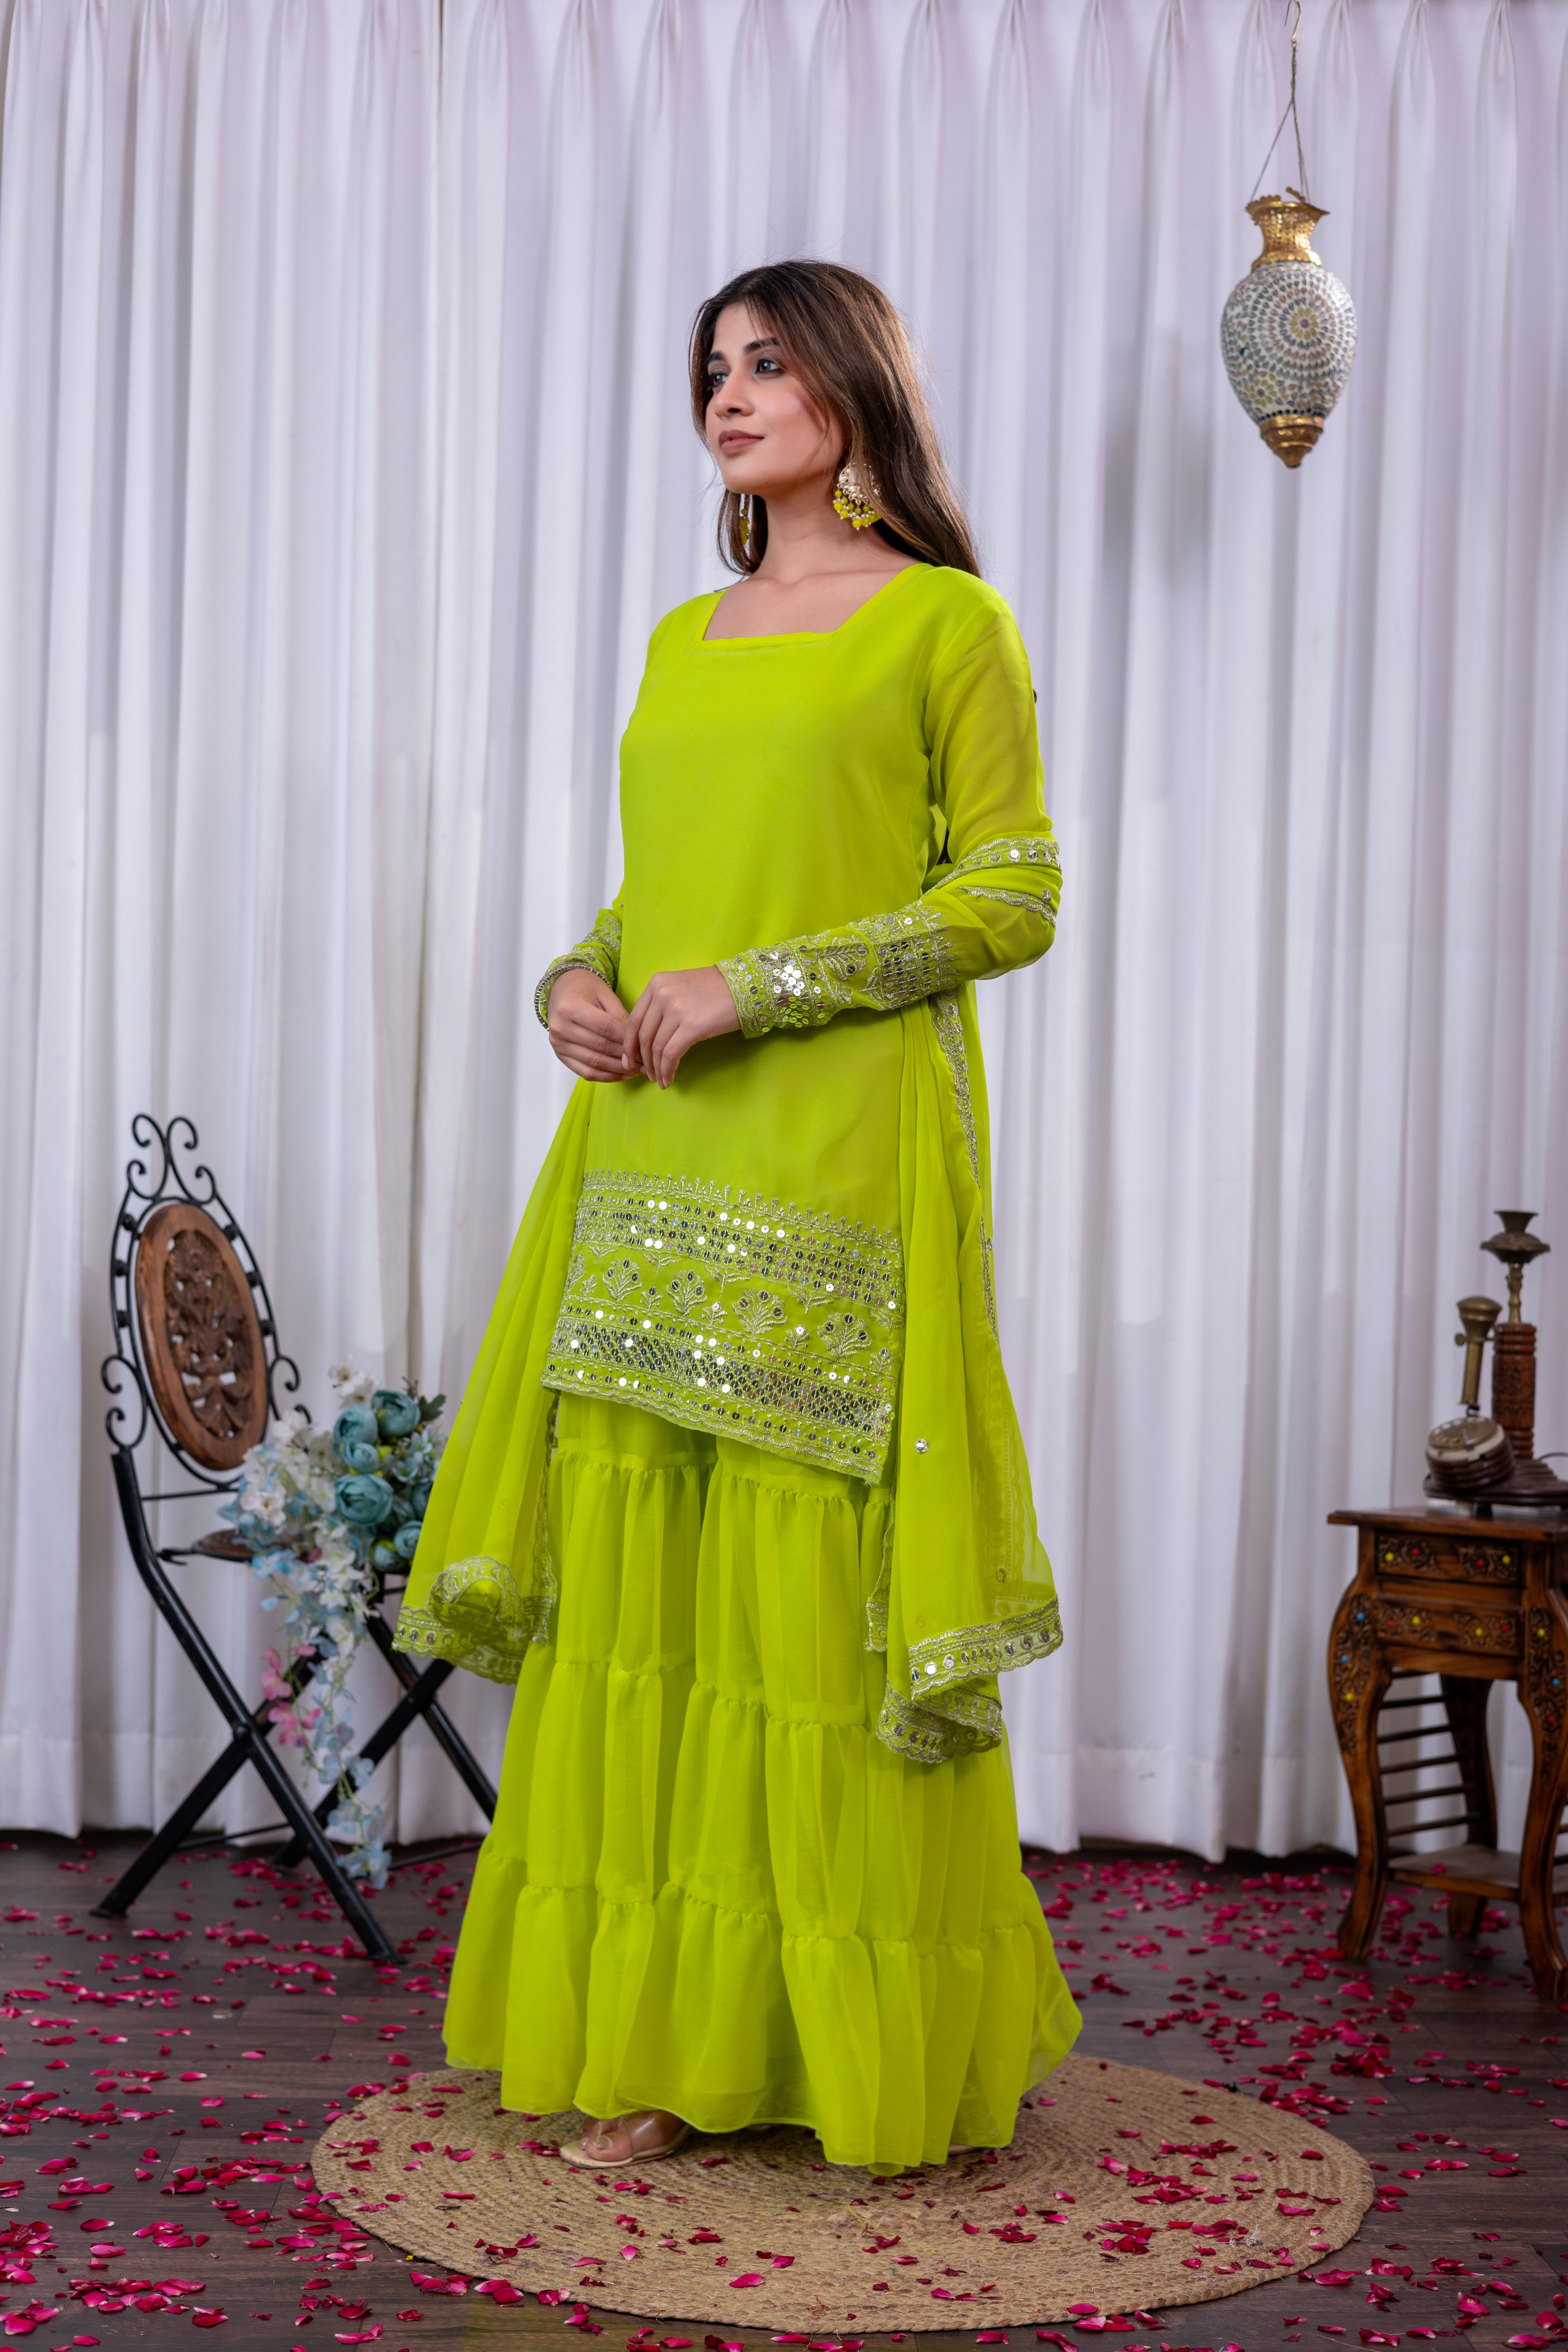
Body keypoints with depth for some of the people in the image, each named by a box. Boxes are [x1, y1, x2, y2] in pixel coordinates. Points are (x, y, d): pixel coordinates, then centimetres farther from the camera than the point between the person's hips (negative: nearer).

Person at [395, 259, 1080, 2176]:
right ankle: (657, 2045, 11)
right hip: (655, 1156, 6)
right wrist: (580, 981, 2)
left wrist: (755, 987, -12)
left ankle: (876, 2064, 10)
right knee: (643, 1575, 2)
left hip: (845, 1156, -6)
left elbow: (1013, 895, -5)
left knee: (823, 1580, -5)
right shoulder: (682, 641, 20)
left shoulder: (948, 622, 2)